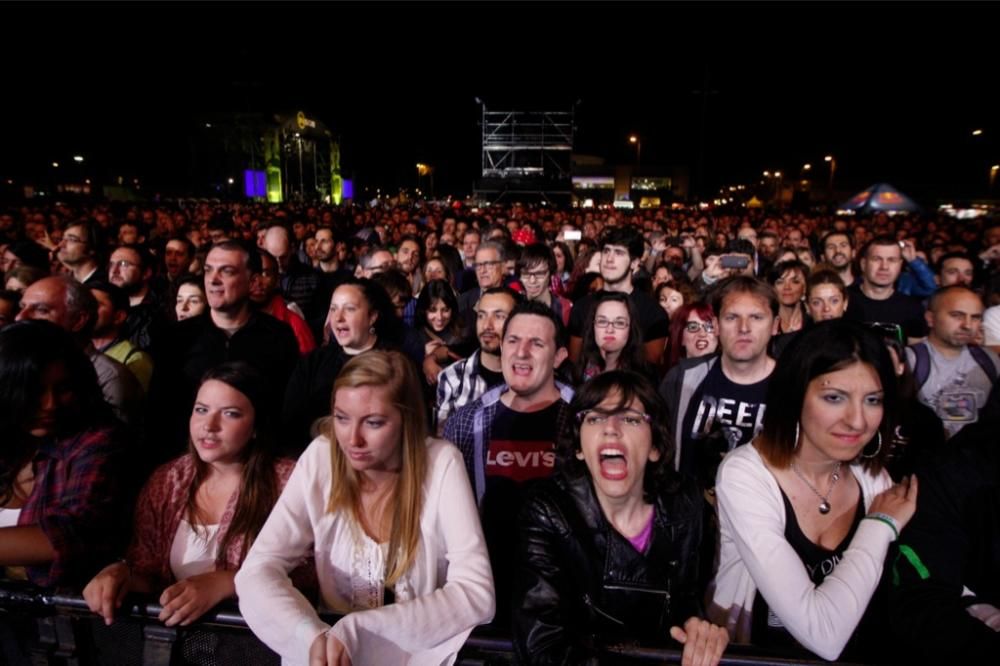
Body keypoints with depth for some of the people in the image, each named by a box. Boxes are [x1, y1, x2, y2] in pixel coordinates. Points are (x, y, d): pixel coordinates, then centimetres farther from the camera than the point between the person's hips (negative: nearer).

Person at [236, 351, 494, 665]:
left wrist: (356, 631, -25)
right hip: (335, 638, 1)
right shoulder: (320, 458, -10)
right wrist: (314, 637, -29)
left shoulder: (441, 463, -16)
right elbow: (257, 571, -12)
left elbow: (476, 594, -19)